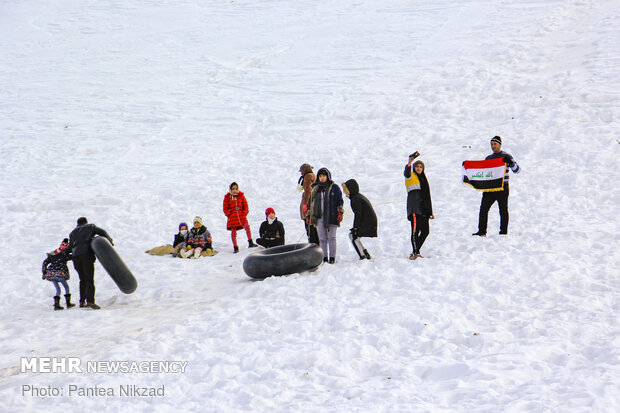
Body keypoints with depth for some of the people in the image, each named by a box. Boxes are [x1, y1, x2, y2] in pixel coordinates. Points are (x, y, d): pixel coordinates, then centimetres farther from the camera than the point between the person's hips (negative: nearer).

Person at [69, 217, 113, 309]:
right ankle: (90, 301, -24)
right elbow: (102, 232, 6)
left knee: (83, 279, 15)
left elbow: (70, 247, 23)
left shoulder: (72, 233, 30)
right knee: (89, 279, -11)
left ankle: (82, 301, 11)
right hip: (87, 254, -4)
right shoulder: (90, 227, 18)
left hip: (75, 256, 5)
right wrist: (110, 241, 15)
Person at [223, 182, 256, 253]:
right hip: (232, 217, 0)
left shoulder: (241, 196, 10)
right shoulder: (227, 197, 7)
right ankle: (235, 247, 10)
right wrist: (229, 215, -3)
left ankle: (250, 242, -15)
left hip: (241, 216, 0)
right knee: (233, 231, -2)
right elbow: (225, 208, 7)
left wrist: (244, 213, -2)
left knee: (247, 226, -23)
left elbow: (246, 206, 11)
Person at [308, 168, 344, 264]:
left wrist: (340, 212, -9)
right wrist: (308, 215, 17)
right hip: (319, 217, 4)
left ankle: (332, 257, 3)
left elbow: (339, 200, 2)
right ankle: (324, 257, 10)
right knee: (322, 239, 5)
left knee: (331, 237, -2)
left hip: (331, 216, -4)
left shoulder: (334, 187, 4)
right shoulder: (315, 189, 16)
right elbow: (311, 202, 21)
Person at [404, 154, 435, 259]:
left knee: (425, 231, 2)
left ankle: (416, 251, 11)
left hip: (423, 208, 7)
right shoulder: (411, 176, 8)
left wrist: (430, 211, 24)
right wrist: (409, 163, -40)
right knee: (416, 228, -17)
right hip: (414, 206, -7)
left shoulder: (423, 178, 27)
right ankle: (415, 252, -18)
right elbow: (407, 173, -20)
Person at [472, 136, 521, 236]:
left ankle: (503, 231, 9)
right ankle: (482, 231, 2)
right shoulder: (488, 158, 16)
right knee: (483, 209, -2)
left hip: (502, 187, -5)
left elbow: (517, 170, -5)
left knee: (503, 210, 2)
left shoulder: (506, 156, 0)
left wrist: (511, 163, -24)